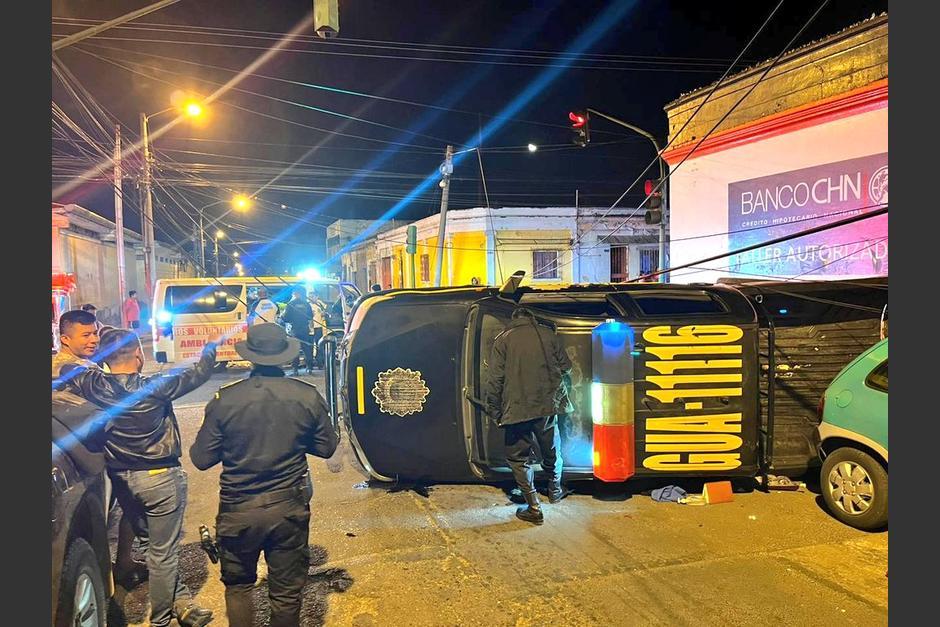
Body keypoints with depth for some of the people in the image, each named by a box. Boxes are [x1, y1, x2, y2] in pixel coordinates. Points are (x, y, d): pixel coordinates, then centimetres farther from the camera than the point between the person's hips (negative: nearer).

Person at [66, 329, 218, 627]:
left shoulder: (94, 385, -7)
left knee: (153, 544, 20)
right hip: (160, 478, -6)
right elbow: (198, 374, -7)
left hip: (121, 479, 6)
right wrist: (210, 346, 9)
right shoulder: (154, 387, -18)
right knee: (163, 553, 7)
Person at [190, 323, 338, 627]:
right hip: (290, 509, 1)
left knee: (238, 585, 24)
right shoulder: (308, 396, -10)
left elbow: (201, 459, -5)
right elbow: (326, 448, 2)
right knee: (287, 593, 16)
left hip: (238, 510, 0)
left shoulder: (224, 400, -12)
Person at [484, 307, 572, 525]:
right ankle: (555, 490, 42)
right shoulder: (548, 334, 5)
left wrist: (494, 410, 2)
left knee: (518, 457, 8)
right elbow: (566, 366, 10)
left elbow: (494, 379, -6)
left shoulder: (503, 339, -1)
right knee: (551, 450, 23)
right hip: (549, 405, 3)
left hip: (517, 409, -3)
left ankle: (534, 508, 5)